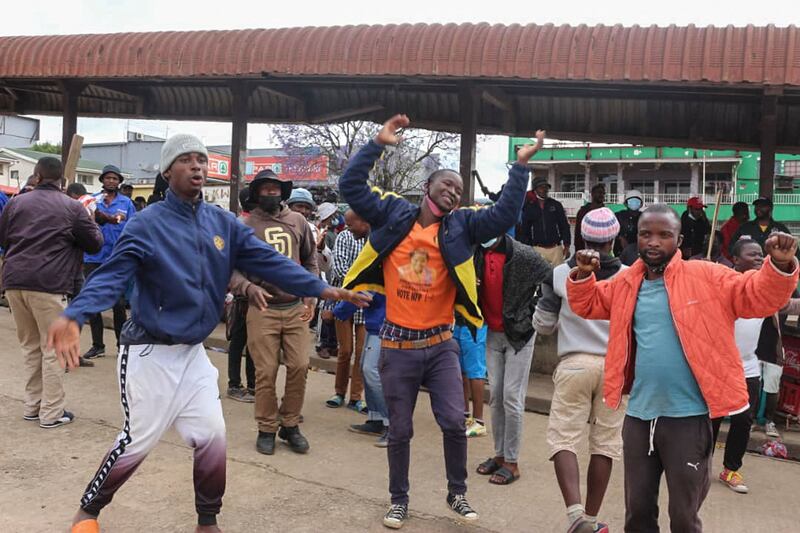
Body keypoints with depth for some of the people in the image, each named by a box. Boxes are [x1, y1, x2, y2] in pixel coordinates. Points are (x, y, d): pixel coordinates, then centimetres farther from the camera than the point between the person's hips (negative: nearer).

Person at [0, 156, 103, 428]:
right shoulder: (73, 207, 0)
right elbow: (95, 243, 7)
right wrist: (90, 222, 25)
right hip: (48, 285, -4)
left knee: (30, 346, 16)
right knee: (53, 349, 4)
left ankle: (32, 405, 23)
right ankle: (52, 412, 7)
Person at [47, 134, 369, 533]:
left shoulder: (223, 224, 2)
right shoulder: (147, 224, -14)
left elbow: (269, 261, -5)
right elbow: (111, 275, -25)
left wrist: (323, 290, -15)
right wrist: (73, 316, -44)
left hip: (193, 352, 5)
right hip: (150, 351, -5)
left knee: (212, 434, 5)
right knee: (139, 439, 3)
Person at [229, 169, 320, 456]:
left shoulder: (298, 221, 7)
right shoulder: (246, 225, -2)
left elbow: (310, 261, 15)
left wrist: (311, 296, 6)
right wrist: (249, 288, -21)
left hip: (296, 308, 3)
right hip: (262, 309, -2)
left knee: (300, 367, 1)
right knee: (266, 372, 1)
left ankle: (290, 425, 20)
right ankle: (267, 429, 18)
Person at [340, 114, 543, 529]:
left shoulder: (461, 225, 1)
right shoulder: (392, 213, 0)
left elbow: (504, 215, -8)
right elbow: (351, 186, -3)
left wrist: (520, 166, -11)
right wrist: (377, 144, -8)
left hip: (440, 344, 1)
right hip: (397, 345, -1)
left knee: (454, 423, 1)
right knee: (400, 429, 10)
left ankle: (457, 493, 25)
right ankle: (399, 499, 29)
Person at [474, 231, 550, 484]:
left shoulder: (523, 255, -18)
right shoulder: (477, 253, -4)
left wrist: (531, 313, -10)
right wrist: (478, 314, -4)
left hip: (519, 333, -5)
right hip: (493, 333, 5)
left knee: (512, 397, -3)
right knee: (495, 396, 10)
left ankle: (512, 462, 8)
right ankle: (499, 454, 24)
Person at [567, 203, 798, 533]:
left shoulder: (706, 277, -6)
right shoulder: (626, 283, 6)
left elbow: (759, 296, -10)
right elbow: (587, 304, 17)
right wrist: (583, 273, -1)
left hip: (688, 416, -4)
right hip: (639, 415, 4)